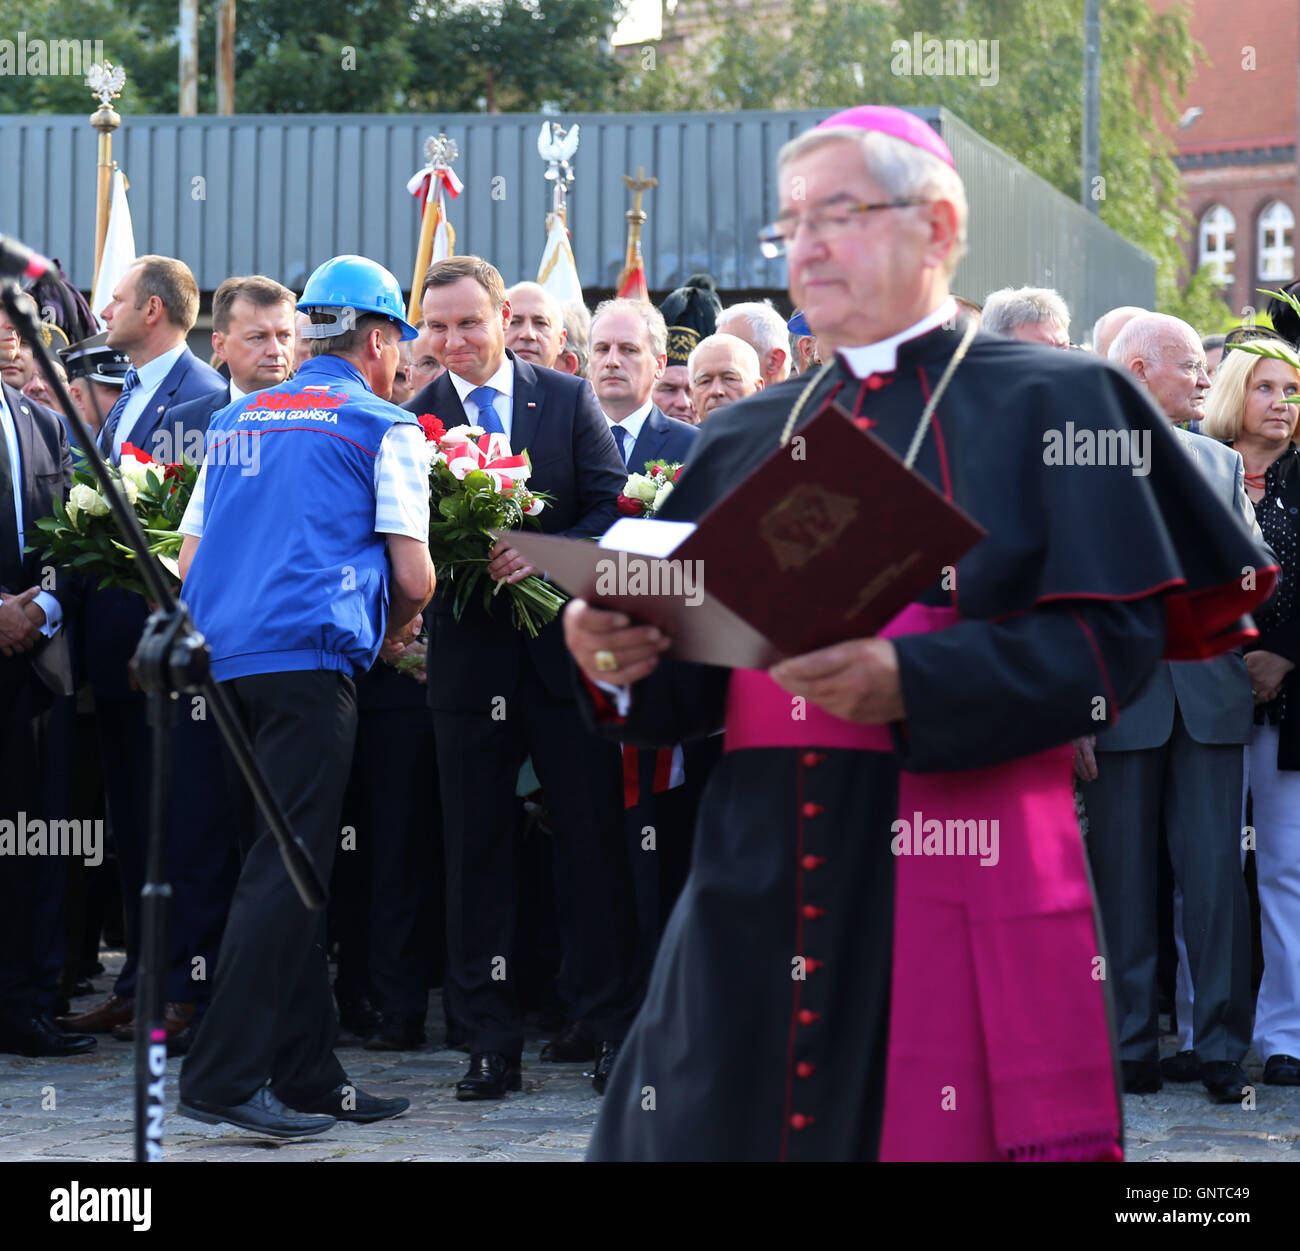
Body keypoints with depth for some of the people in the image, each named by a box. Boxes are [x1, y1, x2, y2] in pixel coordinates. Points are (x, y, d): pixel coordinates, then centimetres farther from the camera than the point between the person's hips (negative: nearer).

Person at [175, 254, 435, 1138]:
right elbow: (414, 579, -3)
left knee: (288, 865, 12)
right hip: (309, 655, -7)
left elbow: (189, 564, 20)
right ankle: (225, 1074, -15)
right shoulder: (384, 428, 2)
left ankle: (308, 1075, 14)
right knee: (289, 867, -8)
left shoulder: (237, 420, 21)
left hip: (227, 658, 7)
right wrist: (393, 627, 17)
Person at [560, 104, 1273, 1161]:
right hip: (762, 874, 4)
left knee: (941, 1133, -4)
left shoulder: (1048, 407, 3)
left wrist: (908, 682, -22)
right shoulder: (749, 439, 17)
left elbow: (1116, 636, -9)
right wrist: (624, 661, -9)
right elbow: (691, 677, 14)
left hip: (962, 870, -4)